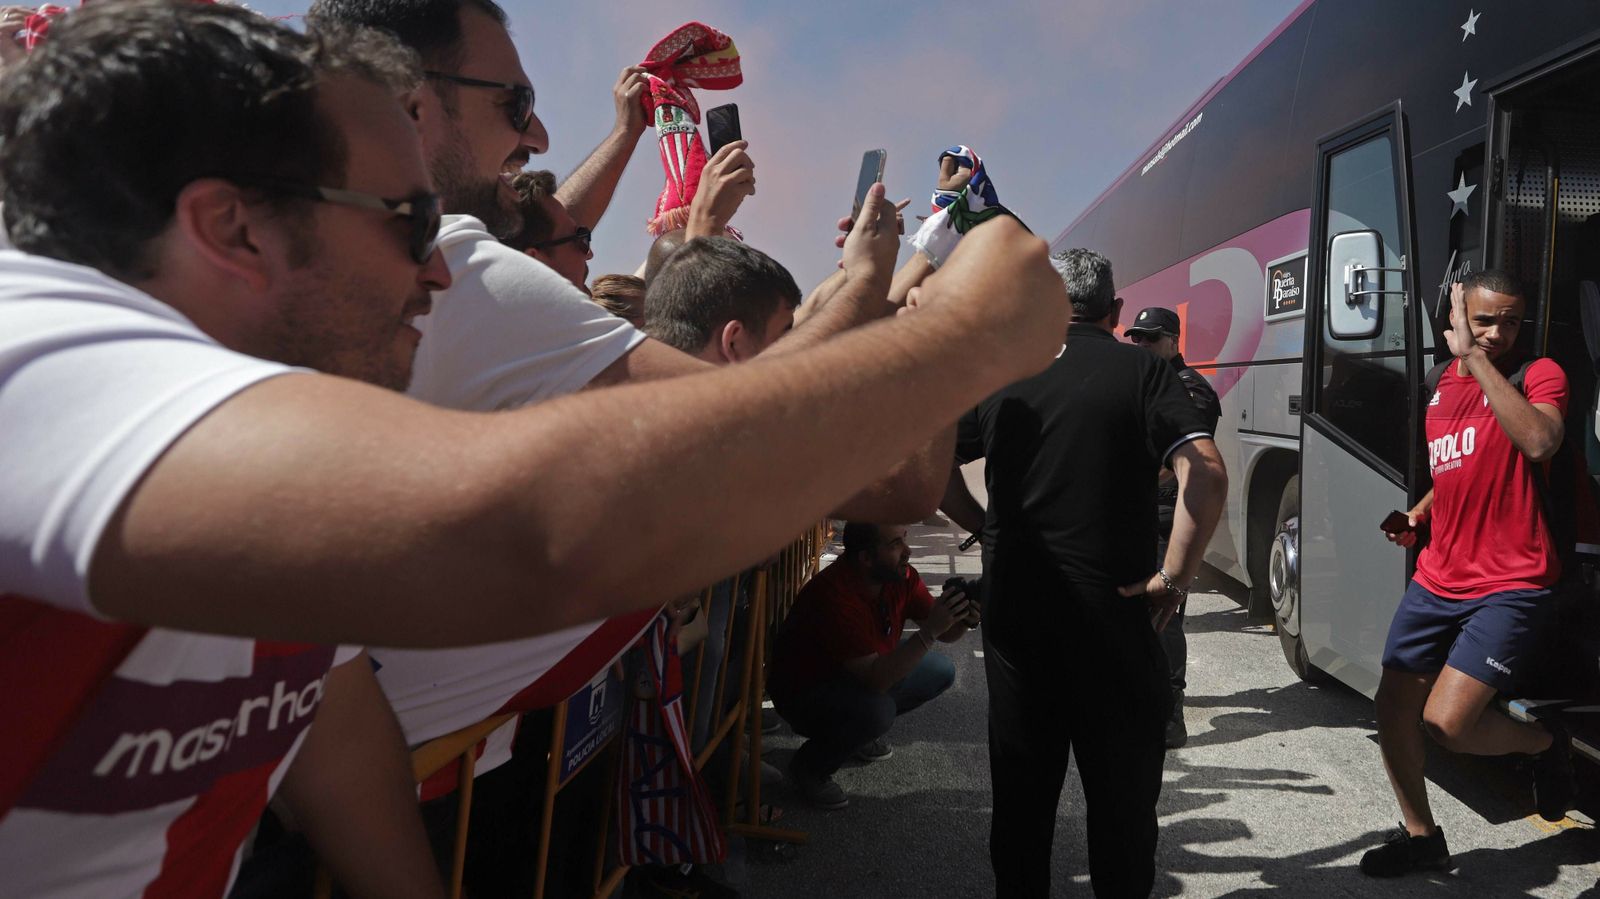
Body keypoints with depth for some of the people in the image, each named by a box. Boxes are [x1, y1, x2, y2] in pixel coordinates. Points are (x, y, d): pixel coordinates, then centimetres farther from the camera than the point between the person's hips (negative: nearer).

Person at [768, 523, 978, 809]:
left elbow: (945, 634, -4)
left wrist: (963, 621, -27)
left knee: (941, 671, 1)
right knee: (876, 710, -35)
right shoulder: (834, 595, -35)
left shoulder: (900, 576, -12)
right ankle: (809, 767, -6)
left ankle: (862, 731, 16)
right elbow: (875, 679, -38)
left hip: (861, 677, 8)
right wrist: (929, 631, -43)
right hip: (804, 694, -8)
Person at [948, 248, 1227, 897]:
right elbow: (1206, 473, -16)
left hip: (1012, 609, 3)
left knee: (1022, 787, 16)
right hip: (1110, 613, -3)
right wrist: (1174, 577, -11)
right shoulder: (1141, 370, -3)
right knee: (1122, 785, 12)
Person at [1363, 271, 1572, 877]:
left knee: (1447, 721, -15)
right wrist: (1420, 514, 8)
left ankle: (1544, 743, 19)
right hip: (1437, 580, 7)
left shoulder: (1539, 375, -7)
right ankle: (1421, 836, 27)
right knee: (1392, 710, 6)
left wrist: (1476, 358, -26)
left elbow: (1539, 442, -30)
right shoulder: (1443, 386, 11)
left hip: (1510, 586, -6)